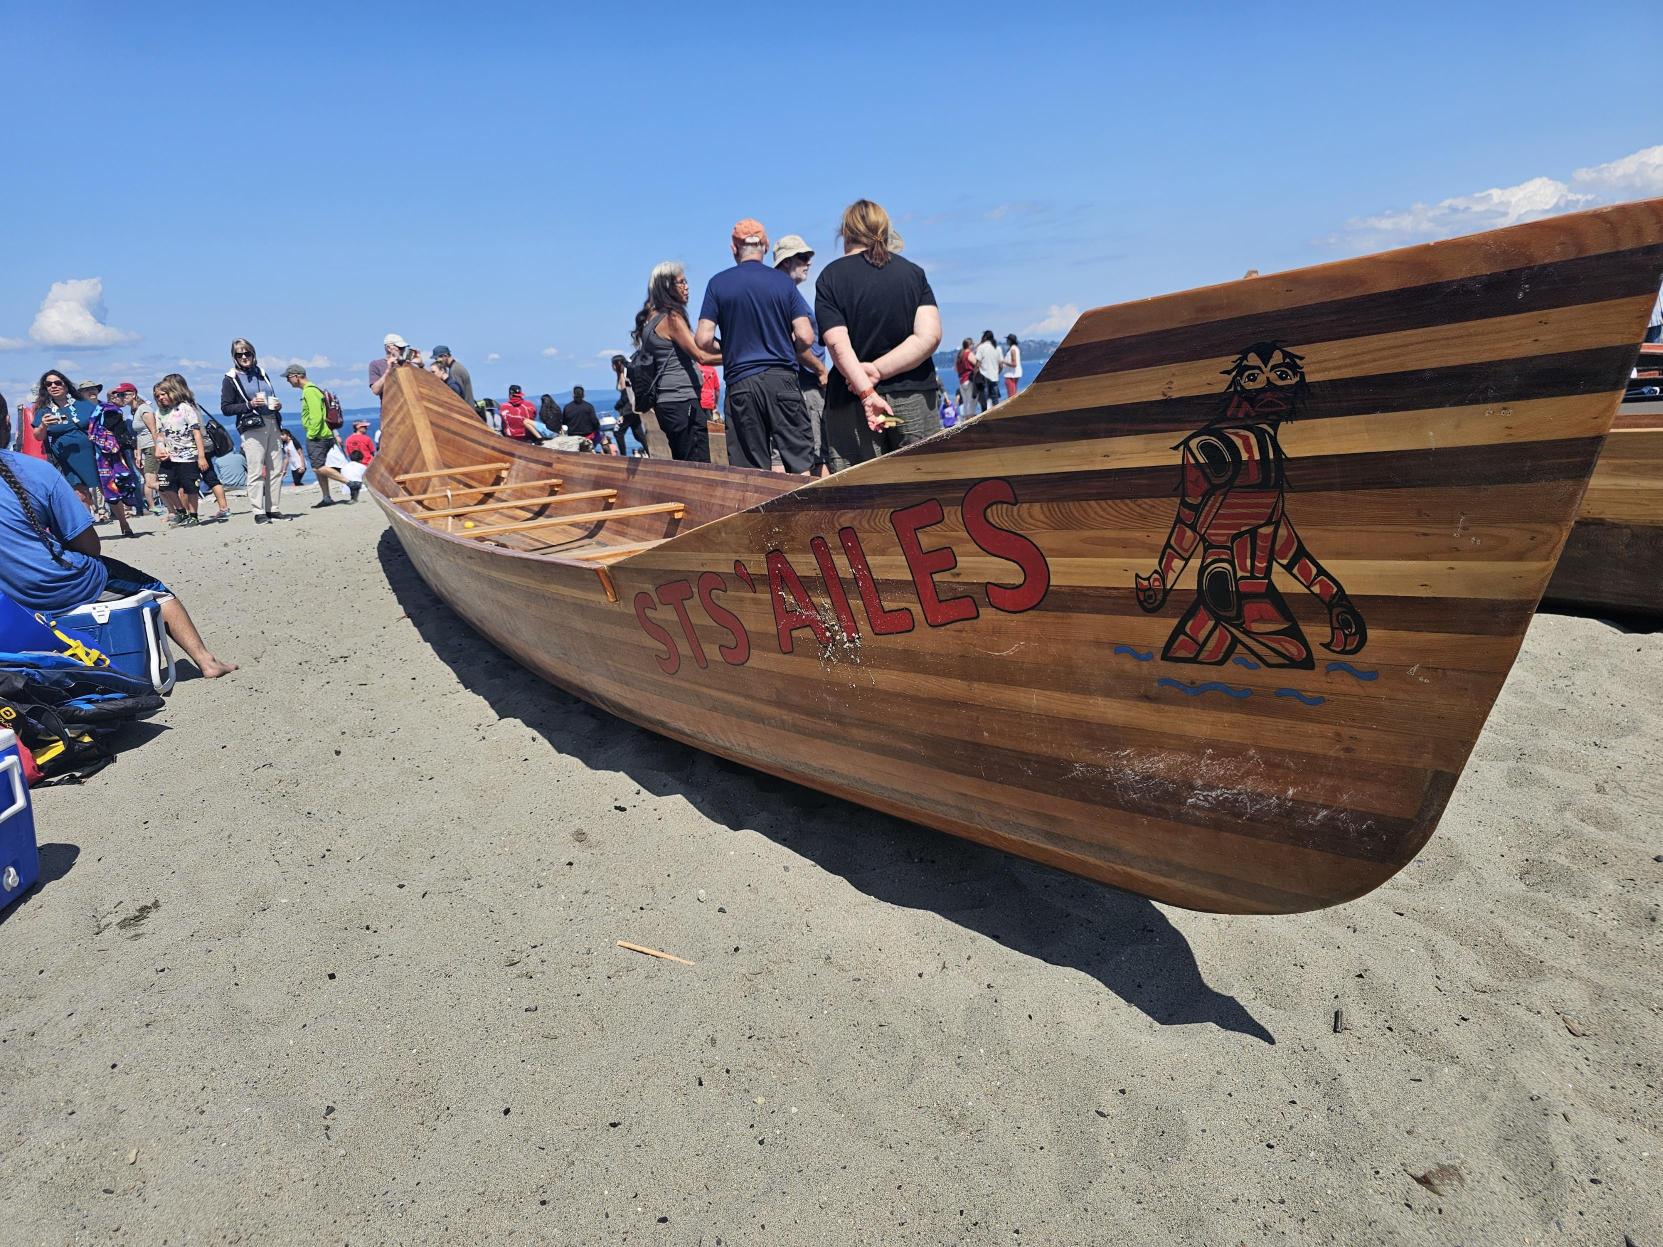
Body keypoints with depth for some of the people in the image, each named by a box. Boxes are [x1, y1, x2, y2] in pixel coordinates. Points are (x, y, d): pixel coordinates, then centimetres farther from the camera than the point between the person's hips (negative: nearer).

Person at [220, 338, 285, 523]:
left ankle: (274, 509, 10)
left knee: (276, 469, 3)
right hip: (251, 428, -6)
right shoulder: (231, 379, 2)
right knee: (256, 471, -10)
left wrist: (278, 405, 7)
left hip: (272, 424, 6)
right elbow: (226, 408, -1)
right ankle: (258, 511, -7)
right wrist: (249, 405, -14)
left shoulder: (261, 373, 18)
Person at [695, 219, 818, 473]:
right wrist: (818, 368, 17)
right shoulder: (783, 282, 4)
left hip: (740, 383, 0)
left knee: (752, 472, 4)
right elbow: (805, 338, -3)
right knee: (801, 462, 1)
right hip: (782, 378, 0)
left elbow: (704, 341, -3)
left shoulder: (718, 283, 3)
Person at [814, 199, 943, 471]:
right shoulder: (913, 272, 9)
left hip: (852, 402, -2)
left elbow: (838, 346, -12)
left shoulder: (830, 278, 2)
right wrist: (879, 370, -7)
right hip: (915, 398, 2)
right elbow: (929, 336, -4)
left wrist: (866, 392, -17)